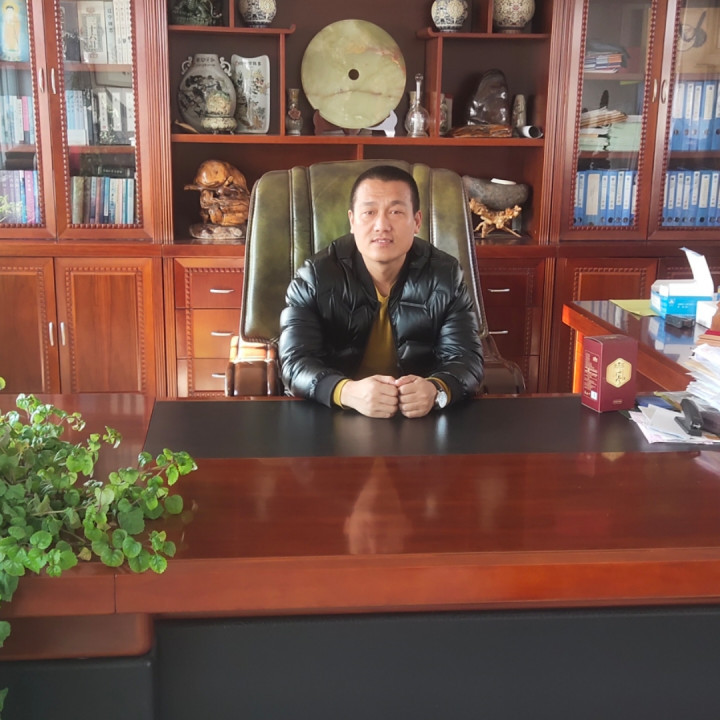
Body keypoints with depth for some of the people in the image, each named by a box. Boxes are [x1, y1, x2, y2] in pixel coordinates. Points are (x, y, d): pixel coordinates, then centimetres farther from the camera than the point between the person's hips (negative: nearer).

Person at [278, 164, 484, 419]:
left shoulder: (446, 276, -4)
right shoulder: (315, 277, -8)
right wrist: (347, 392, -35)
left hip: (423, 419, 1)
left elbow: (466, 358, -7)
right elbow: (295, 361, -15)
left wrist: (436, 391, -31)